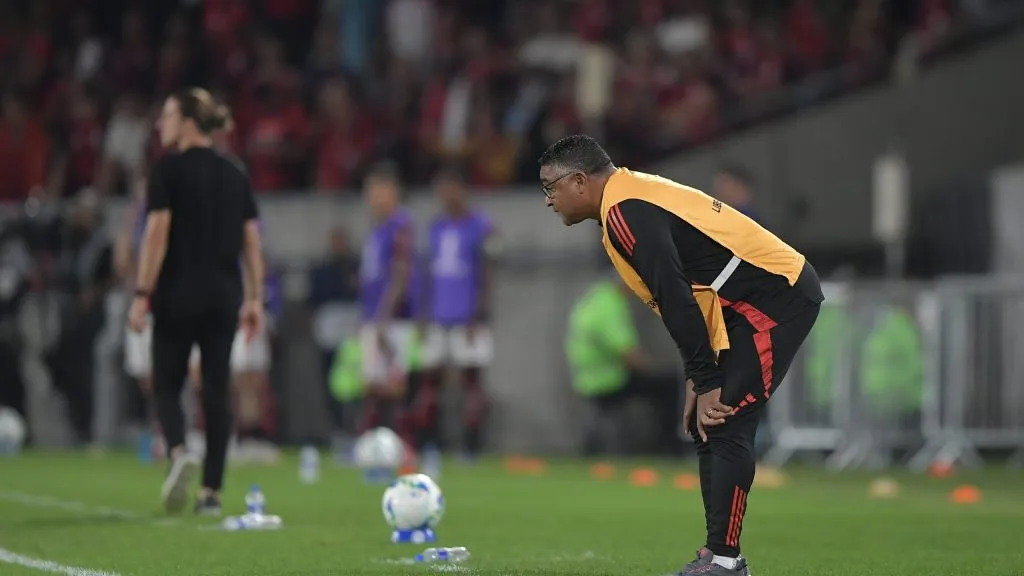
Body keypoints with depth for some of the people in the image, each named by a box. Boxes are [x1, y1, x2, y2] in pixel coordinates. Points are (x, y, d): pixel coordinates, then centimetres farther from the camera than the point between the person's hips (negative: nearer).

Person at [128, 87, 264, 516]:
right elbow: (251, 240, 8)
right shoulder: (235, 173, 10)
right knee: (216, 391, 7)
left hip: (178, 293, -4)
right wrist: (255, 299, 11)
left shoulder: (168, 170, -6)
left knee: (167, 385, 7)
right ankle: (212, 492, 5)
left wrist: (142, 294, -10)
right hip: (224, 295, 4)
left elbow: (157, 233, -11)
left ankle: (179, 453, -21)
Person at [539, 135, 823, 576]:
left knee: (725, 426, -14)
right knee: (708, 425, 10)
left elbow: (676, 300, -22)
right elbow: (681, 296, 18)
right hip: (772, 297, 10)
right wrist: (698, 379, 13)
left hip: (777, 296, -10)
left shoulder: (626, 212, -16)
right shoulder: (634, 198, 15)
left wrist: (705, 384, -19)